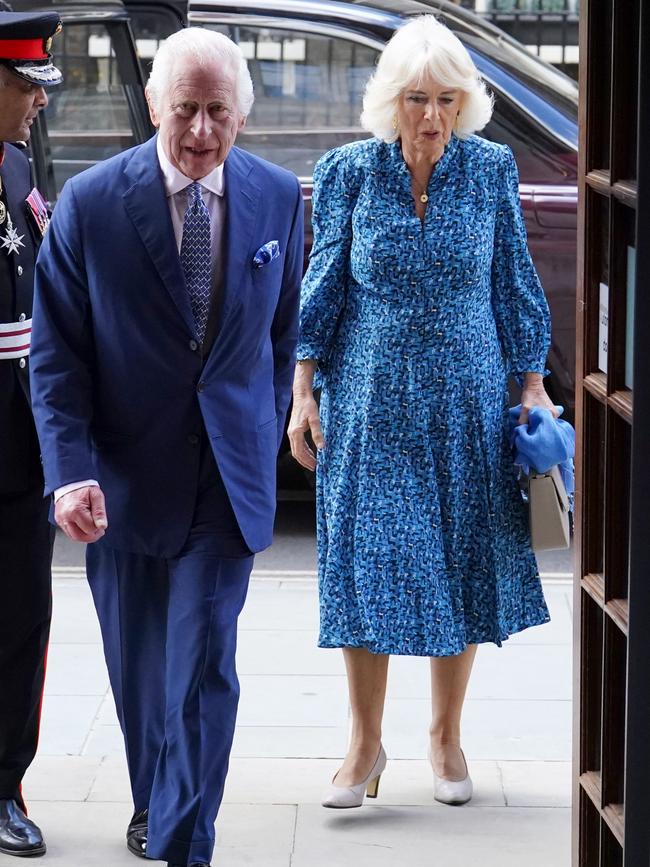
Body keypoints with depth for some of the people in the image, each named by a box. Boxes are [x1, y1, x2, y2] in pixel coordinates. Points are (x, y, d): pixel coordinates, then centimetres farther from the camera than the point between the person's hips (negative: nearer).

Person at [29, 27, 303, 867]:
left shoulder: (277, 197, -3)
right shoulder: (90, 203, -10)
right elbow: (55, 353, -8)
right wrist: (71, 472, -17)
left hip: (228, 478, 0)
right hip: (124, 477, 0)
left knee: (204, 666, -5)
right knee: (138, 664, 16)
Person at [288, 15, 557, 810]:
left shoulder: (491, 170, -2)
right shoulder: (348, 172, -4)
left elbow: (513, 285, 5)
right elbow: (323, 286, 2)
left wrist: (532, 383, 4)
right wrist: (304, 392, -1)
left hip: (466, 399, 1)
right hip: (371, 399, -1)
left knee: (462, 558, 6)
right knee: (367, 558, -1)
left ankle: (445, 736, 21)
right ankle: (366, 744, 10)